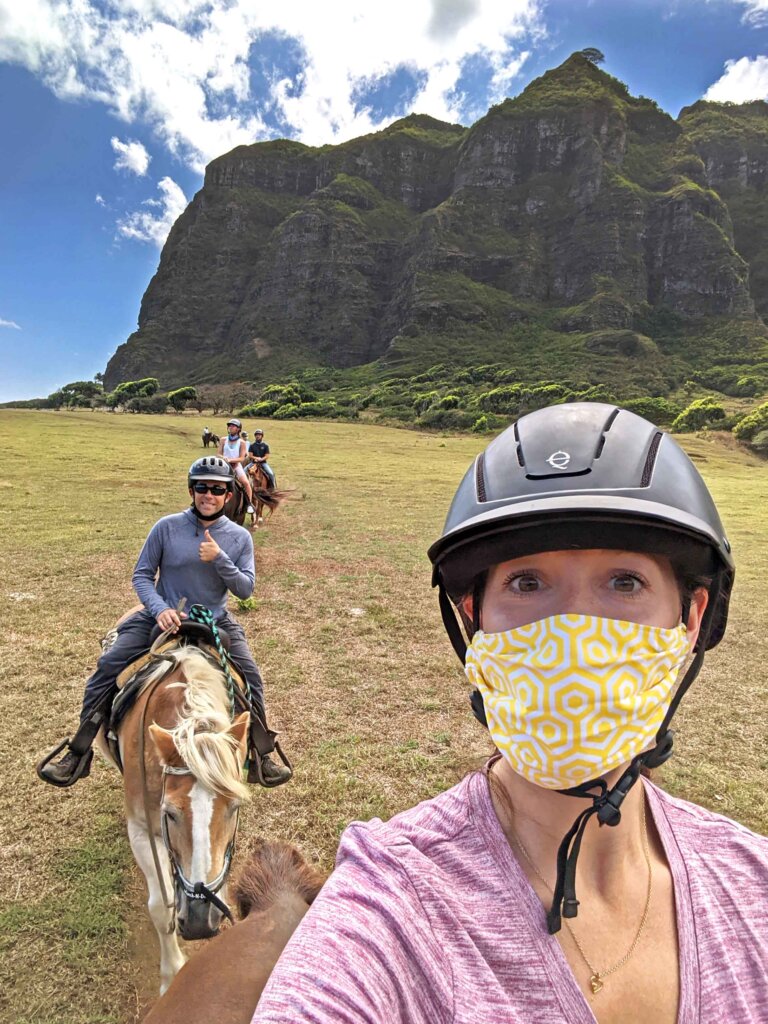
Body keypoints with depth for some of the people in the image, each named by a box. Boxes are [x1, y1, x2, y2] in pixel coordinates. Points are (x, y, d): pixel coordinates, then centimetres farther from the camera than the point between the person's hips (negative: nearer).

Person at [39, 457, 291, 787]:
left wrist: (219, 559, -22)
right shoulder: (167, 527, -8)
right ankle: (79, 754, 2)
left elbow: (246, 589, -6)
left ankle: (261, 755, 8)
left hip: (215, 622, 0)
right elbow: (141, 574, -3)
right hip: (163, 617, 0)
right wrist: (160, 609, -21)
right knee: (108, 666, -13)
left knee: (250, 677, -13)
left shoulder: (239, 537, -4)